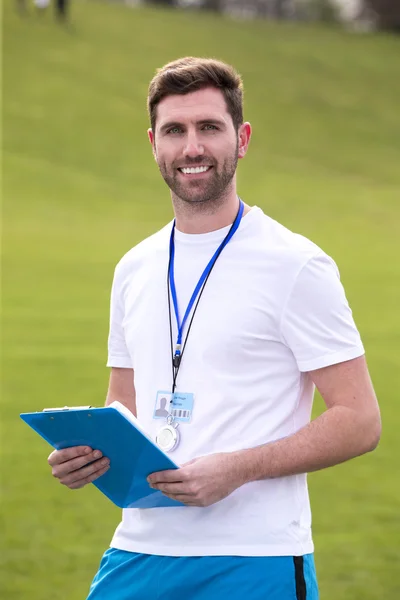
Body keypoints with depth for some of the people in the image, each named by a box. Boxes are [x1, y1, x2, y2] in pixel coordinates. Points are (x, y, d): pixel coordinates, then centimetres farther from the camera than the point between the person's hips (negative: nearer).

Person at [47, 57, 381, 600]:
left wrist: (237, 469, -19)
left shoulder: (297, 266, -7)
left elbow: (360, 421, -9)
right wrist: (87, 453, 0)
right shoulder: (134, 270, 13)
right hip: (138, 552, 5)